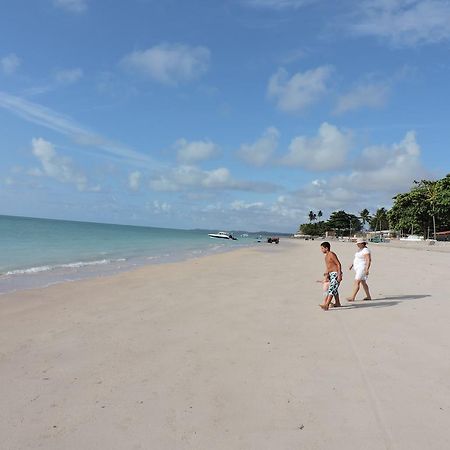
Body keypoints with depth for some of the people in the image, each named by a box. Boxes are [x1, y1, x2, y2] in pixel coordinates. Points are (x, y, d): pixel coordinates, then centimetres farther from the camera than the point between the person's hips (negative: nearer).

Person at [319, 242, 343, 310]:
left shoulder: (332, 254, -14)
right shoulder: (326, 256, 14)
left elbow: (338, 264, -17)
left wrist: (339, 275, -22)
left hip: (336, 274, -10)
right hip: (331, 274, 10)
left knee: (331, 288, -17)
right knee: (334, 289, 18)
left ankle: (326, 305, -25)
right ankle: (337, 303, 31)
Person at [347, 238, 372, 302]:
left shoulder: (366, 250, -17)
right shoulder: (360, 249, 14)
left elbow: (368, 260, -22)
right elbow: (356, 259, 22)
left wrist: (367, 269, -28)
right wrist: (352, 265, 17)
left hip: (362, 268, -10)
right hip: (358, 268, 10)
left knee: (356, 282, -12)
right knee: (363, 283, 14)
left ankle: (352, 297, -13)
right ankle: (368, 296, 23)